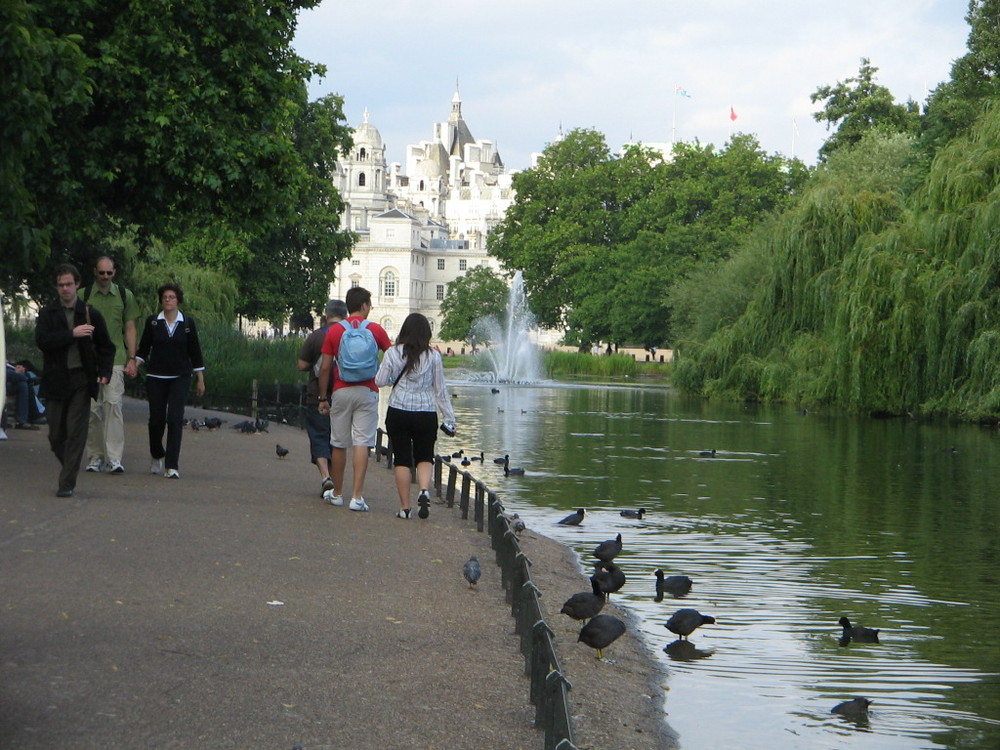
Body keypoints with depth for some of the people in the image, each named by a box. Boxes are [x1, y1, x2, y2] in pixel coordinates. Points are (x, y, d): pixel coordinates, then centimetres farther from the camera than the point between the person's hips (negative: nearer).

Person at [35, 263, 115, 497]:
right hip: (55, 379, 1)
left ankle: (67, 484, -6)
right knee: (56, 434, 5)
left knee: (76, 433, -7)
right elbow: (42, 340, -11)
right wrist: (72, 334, -17)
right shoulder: (47, 314, 6)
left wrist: (105, 372, -3)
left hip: (81, 380, -1)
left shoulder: (91, 314, 6)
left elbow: (106, 347, 13)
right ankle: (71, 469, 28)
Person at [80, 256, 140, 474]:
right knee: (93, 408, 3)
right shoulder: (83, 295, 6)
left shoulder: (125, 296, 9)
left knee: (113, 404, -13)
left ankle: (114, 459, -16)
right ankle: (95, 456, 13)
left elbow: (130, 328, 11)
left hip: (115, 359, -1)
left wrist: (132, 359, 4)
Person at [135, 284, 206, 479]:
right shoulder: (152, 322, 4)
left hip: (180, 378, -1)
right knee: (156, 419, 4)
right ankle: (157, 456, 31)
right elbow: (143, 348, 8)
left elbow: (195, 352, 9)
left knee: (175, 419, -12)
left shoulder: (188, 323, 3)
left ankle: (172, 466, -12)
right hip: (156, 377, 1)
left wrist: (200, 380, 10)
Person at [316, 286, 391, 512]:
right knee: (361, 443, -4)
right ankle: (357, 496, -11)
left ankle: (337, 493, 22)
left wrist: (323, 398, 8)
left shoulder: (334, 331, 1)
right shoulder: (376, 330, -1)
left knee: (339, 444, 10)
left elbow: (324, 368, 1)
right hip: (367, 392, -1)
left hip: (341, 392, 1)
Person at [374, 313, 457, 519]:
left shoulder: (393, 353, -2)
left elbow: (380, 381, 1)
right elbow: (440, 390, 1)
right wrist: (449, 418, 6)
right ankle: (424, 491, -12)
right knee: (425, 457, 14)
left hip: (398, 413, 0)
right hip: (426, 414, 0)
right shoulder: (433, 356, -2)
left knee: (402, 460, 7)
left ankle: (405, 507, 6)